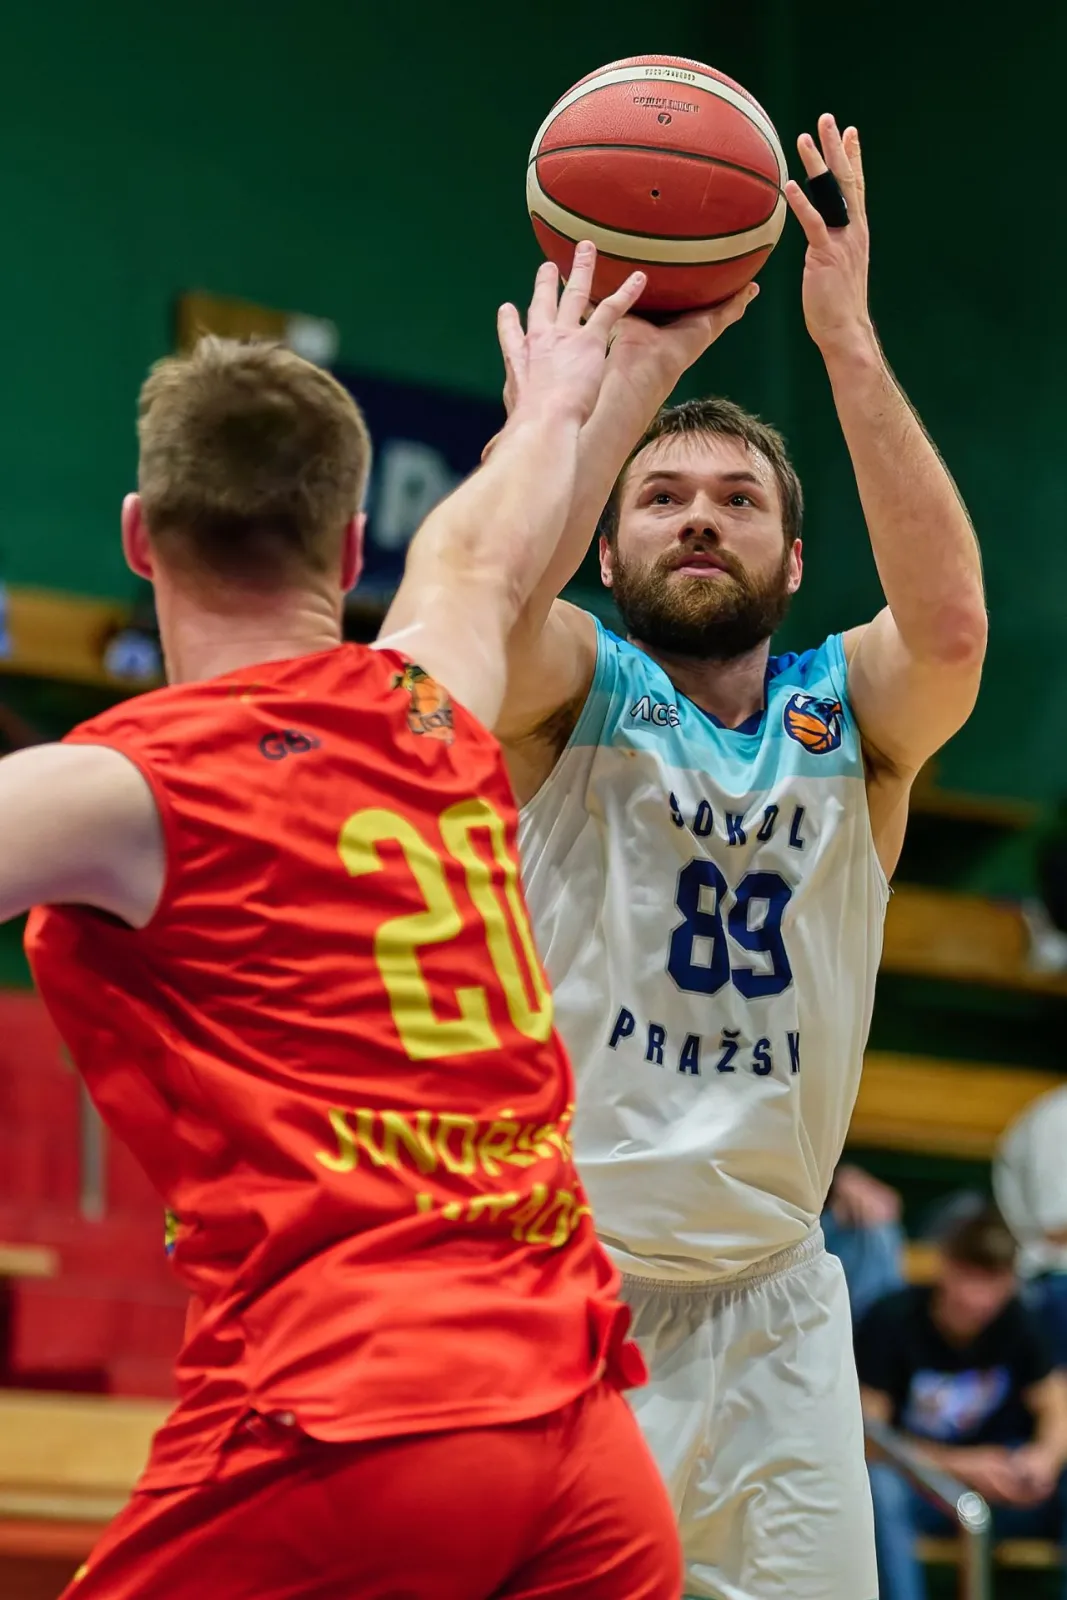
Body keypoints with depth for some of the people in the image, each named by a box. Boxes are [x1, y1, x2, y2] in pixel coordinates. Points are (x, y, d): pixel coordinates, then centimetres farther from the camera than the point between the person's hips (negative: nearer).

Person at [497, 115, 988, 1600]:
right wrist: (635, 368, -22)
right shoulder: (573, 689, 1)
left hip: (770, 1309, 3)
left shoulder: (851, 712, 6)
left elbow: (950, 622, -17)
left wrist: (846, 335, -20)